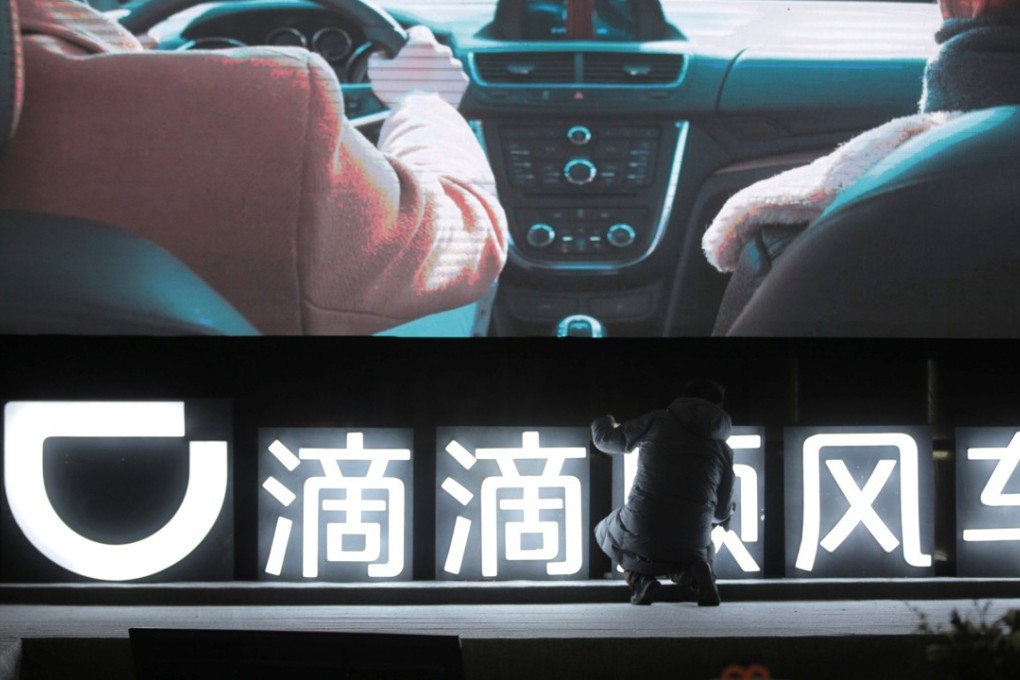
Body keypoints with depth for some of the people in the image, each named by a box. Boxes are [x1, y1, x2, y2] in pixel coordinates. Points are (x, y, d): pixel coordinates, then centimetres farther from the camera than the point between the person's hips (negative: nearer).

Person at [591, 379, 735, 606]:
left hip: (639, 536, -1)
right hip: (692, 544, 1)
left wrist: (603, 423, 41)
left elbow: (606, 440, 16)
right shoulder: (723, 449, 8)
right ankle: (696, 575, -2)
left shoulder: (656, 421, 2)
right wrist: (729, 509, 41)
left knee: (605, 531, 33)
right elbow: (721, 512, 15)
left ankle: (637, 577, 2)